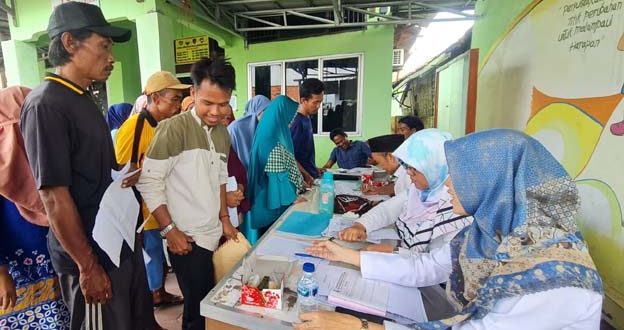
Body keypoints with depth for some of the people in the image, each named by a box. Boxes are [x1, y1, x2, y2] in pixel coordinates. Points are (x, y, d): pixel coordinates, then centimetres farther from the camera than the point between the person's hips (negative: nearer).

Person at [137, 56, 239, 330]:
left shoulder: (222, 133, 7)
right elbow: (148, 181, -14)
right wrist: (169, 229, -14)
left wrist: (225, 220, 12)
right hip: (187, 238, -6)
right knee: (199, 308, 5)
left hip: (215, 235, 7)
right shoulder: (174, 128, -14)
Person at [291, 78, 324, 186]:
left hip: (311, 176, 8)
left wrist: (314, 171, 15)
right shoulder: (297, 122, -19)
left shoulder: (307, 119, 7)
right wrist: (306, 176, -18)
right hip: (303, 180, -8)